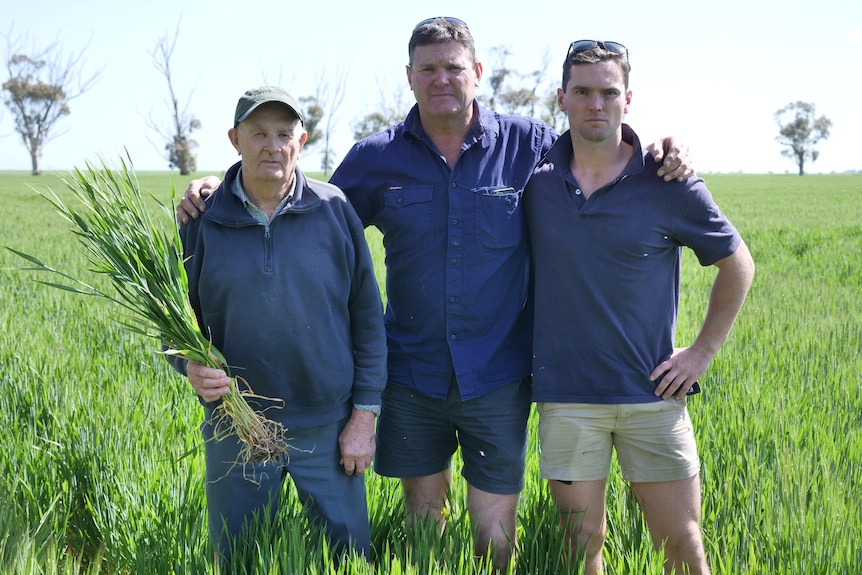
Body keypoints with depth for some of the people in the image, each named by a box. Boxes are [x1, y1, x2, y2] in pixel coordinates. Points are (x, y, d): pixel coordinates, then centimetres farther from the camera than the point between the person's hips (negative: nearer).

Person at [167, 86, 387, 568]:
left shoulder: (335, 211, -3)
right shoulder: (202, 221, -2)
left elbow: (367, 316, 0)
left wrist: (365, 415, -2)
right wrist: (191, 365, -16)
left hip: (328, 428, -1)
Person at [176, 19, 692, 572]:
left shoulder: (527, 144, -3)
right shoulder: (376, 157, 0)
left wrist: (663, 158, -12)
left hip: (497, 379, -1)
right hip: (412, 378, 2)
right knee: (422, 521, 16)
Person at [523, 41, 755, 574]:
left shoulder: (669, 184, -4)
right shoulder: (537, 175, 0)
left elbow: (737, 263, 7)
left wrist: (703, 350, 2)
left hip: (651, 391, -1)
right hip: (566, 395, 1)